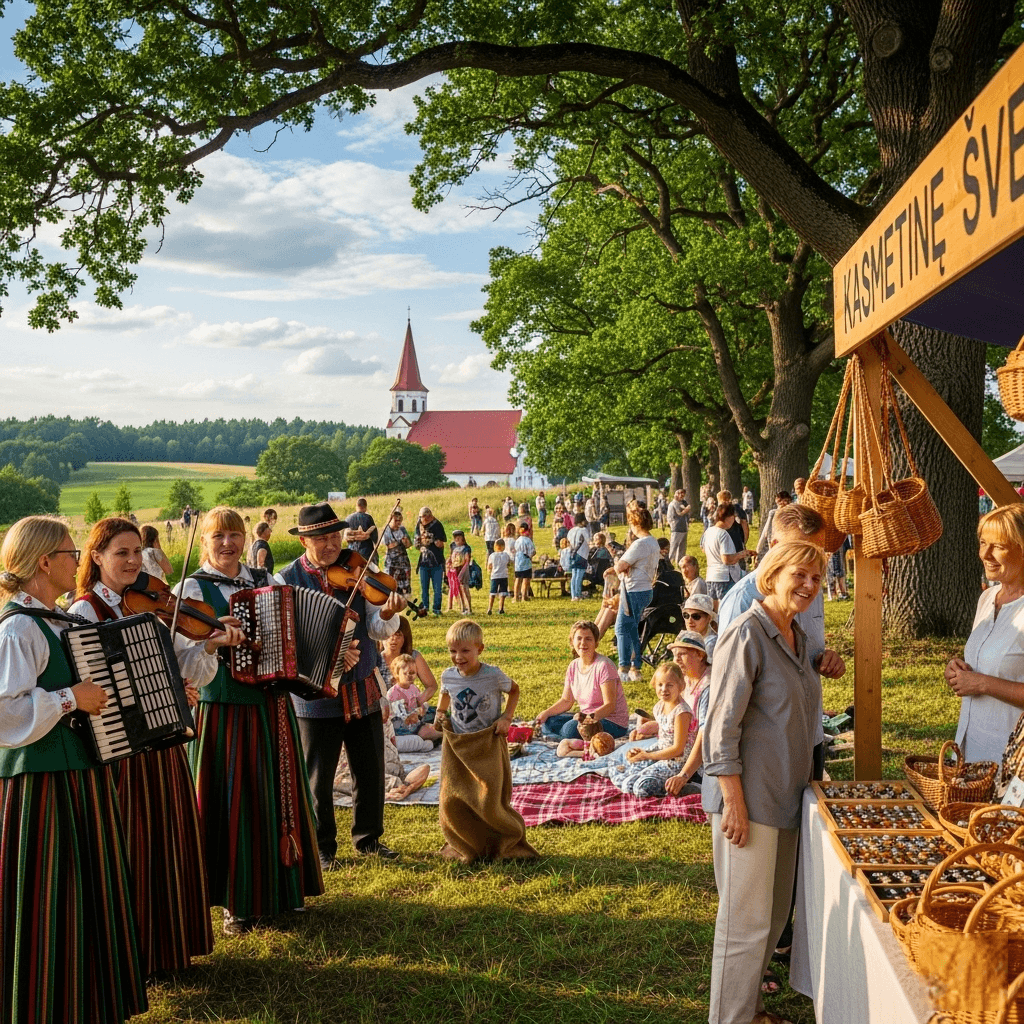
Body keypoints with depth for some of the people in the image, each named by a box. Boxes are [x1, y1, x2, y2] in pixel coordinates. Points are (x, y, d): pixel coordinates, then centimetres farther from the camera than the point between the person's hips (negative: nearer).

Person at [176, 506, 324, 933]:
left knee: (279, 795, 11)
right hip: (222, 708, -4)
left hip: (271, 705, 5)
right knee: (233, 801, 1)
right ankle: (238, 902, 15)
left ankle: (278, 888, 28)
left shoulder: (264, 581, 11)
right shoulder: (193, 588, -4)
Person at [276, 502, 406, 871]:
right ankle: (322, 847, 26)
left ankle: (368, 838, 31)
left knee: (371, 771, 12)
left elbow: (379, 630, -5)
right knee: (318, 778, 8)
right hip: (314, 695, -3)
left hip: (363, 691, 3)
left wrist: (387, 614, -28)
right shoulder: (287, 580, -7)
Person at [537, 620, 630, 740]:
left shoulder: (604, 666, -17)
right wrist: (546, 713, -5)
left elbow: (610, 705, -22)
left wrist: (589, 717, -38)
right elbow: (566, 701, 12)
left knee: (571, 728, -31)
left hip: (613, 723, -8)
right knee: (548, 723, -6)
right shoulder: (573, 666, 6)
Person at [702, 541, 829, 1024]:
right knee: (746, 920, -3)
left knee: (776, 913, 18)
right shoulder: (746, 635, -16)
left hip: (785, 798, 9)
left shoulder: (798, 637, 11)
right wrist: (734, 802, -21)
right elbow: (721, 726, -18)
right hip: (748, 799, -9)